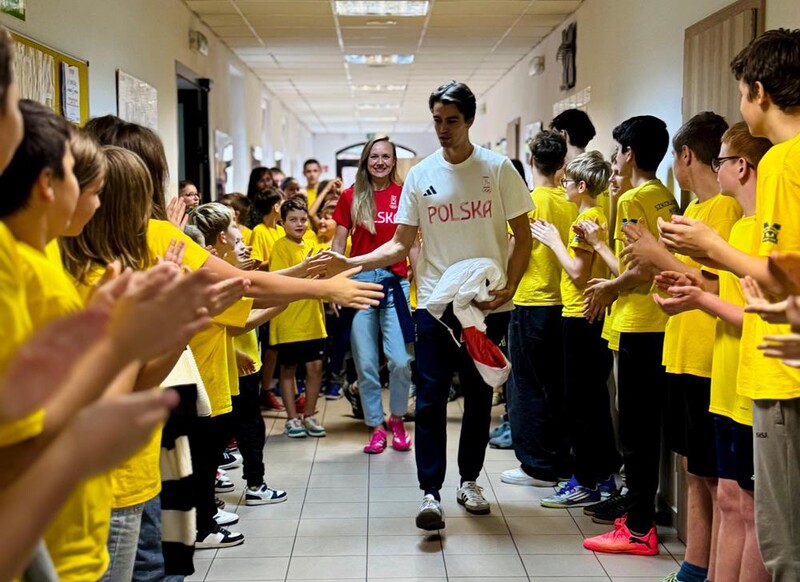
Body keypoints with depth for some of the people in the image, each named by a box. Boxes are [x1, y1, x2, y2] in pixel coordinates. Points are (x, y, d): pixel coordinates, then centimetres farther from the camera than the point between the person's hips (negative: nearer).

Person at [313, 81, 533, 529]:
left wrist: (510, 287, -11)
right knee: (431, 401, -5)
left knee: (479, 397, 11)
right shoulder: (420, 175, 4)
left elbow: (523, 236, 2)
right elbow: (401, 244, 5)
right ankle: (431, 493, 0)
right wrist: (350, 263, -9)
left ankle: (469, 481, 27)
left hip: (488, 304, 0)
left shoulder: (498, 169, 0)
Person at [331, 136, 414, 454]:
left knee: (400, 360, -6)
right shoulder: (351, 197, 5)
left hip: (395, 281, -1)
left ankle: (396, 418, 18)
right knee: (366, 363, 4)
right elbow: (339, 243, 8)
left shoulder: (404, 195, 3)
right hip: (359, 281, 1)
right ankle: (376, 426, 18)